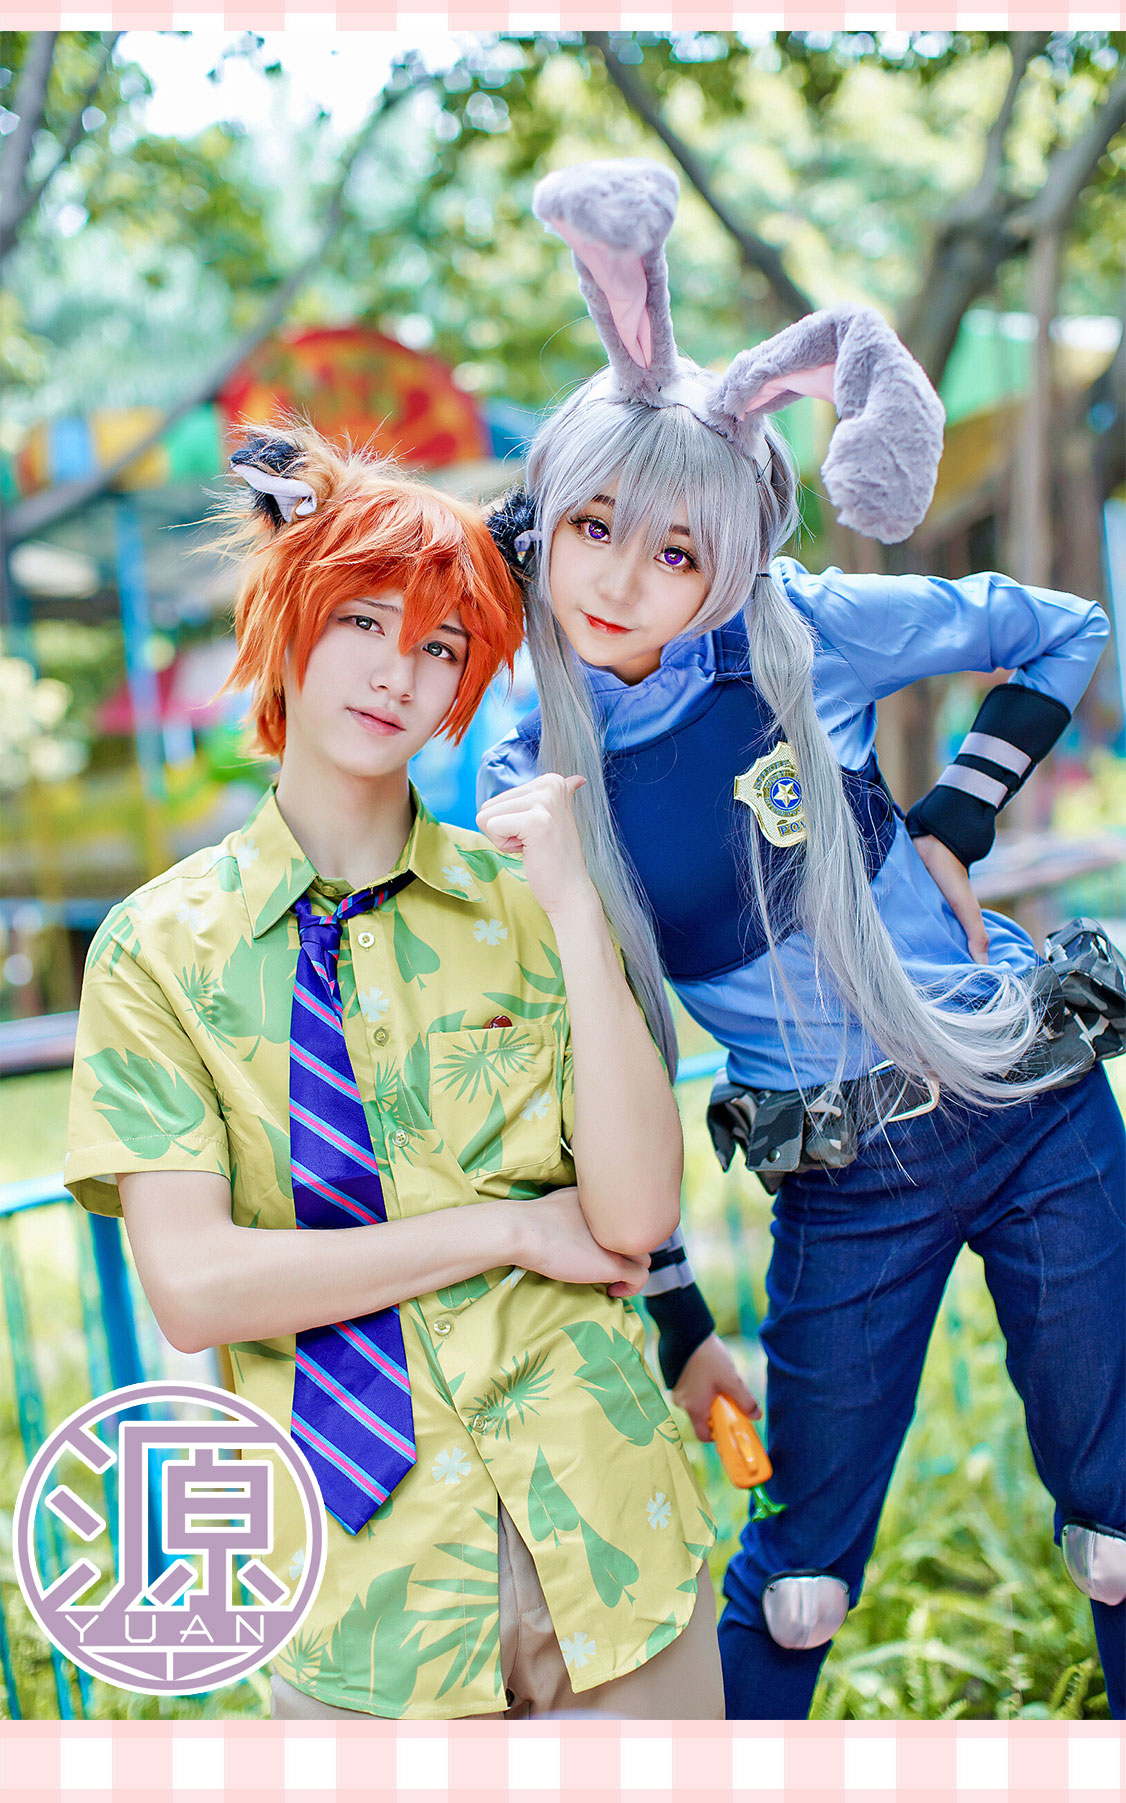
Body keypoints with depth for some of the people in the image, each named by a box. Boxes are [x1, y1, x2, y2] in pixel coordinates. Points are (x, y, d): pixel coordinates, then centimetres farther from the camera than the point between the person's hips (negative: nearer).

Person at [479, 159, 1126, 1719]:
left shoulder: (805, 638, -9)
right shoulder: (528, 786, -6)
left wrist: (954, 825, -5)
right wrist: (673, 1316, 2)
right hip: (842, 1194, 0)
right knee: (797, 1572, 12)